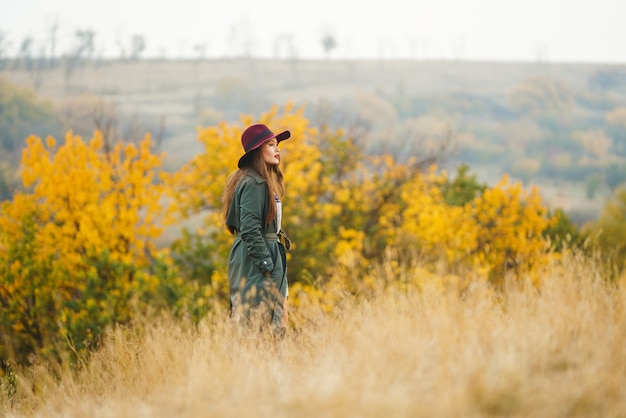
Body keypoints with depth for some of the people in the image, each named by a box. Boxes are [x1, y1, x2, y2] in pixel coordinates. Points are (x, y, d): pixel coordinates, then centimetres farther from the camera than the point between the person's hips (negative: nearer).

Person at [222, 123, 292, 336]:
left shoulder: (266, 182, 16)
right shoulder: (253, 184, -15)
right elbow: (250, 230, -20)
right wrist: (266, 265, -20)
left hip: (268, 255, 10)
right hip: (255, 264, -10)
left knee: (275, 324, 9)